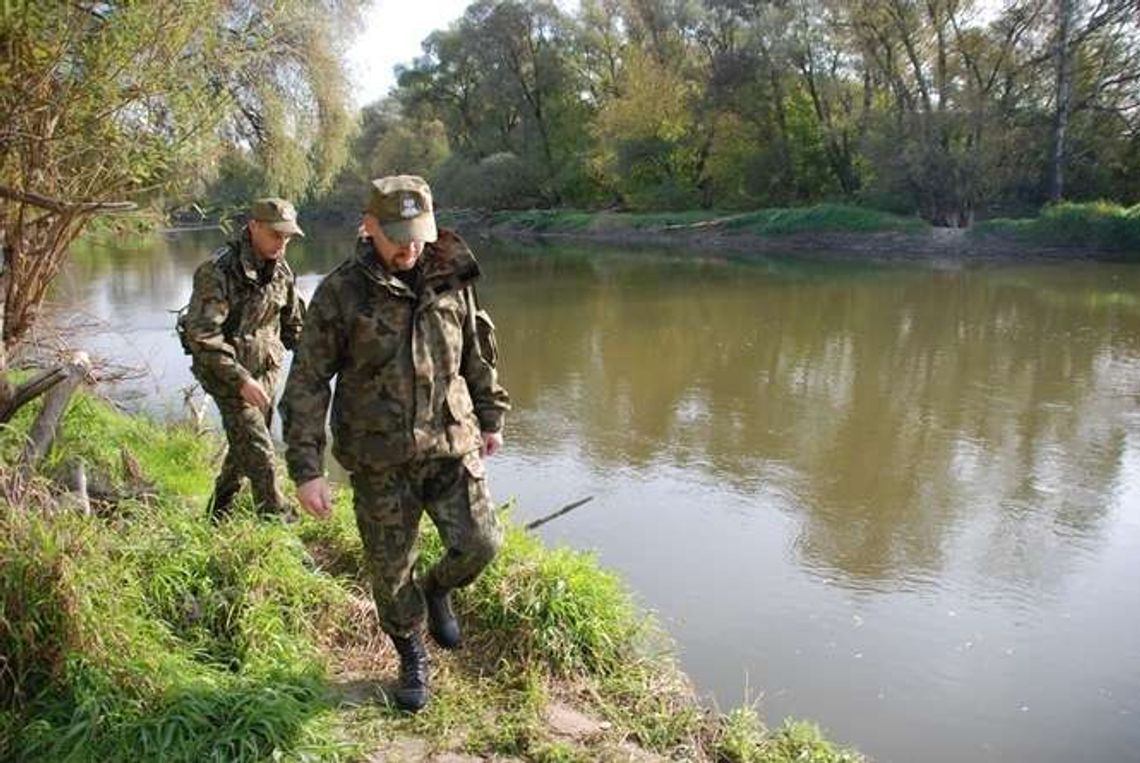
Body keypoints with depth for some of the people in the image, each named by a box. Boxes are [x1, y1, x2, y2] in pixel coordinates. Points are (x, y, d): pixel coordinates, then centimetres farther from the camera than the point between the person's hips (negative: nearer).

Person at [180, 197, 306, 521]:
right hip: (227, 370, -7)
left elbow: (294, 323, 15)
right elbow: (201, 336, -23)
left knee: (243, 444, 15)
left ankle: (219, 512, 33)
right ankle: (277, 519, 0)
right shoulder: (218, 271, -19)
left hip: (266, 368, 7)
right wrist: (241, 379, -25)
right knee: (257, 448, -10)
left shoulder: (281, 271, 3)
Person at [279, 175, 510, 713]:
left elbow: (478, 353, 14)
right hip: (379, 459, -2)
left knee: (478, 543, -8)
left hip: (450, 444, 2)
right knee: (390, 571, 8)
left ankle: (437, 590, 28)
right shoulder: (340, 292, -10)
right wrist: (306, 469, -12)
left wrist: (490, 417, 19)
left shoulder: (452, 279, 0)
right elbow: (307, 383, -8)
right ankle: (412, 660, 35)